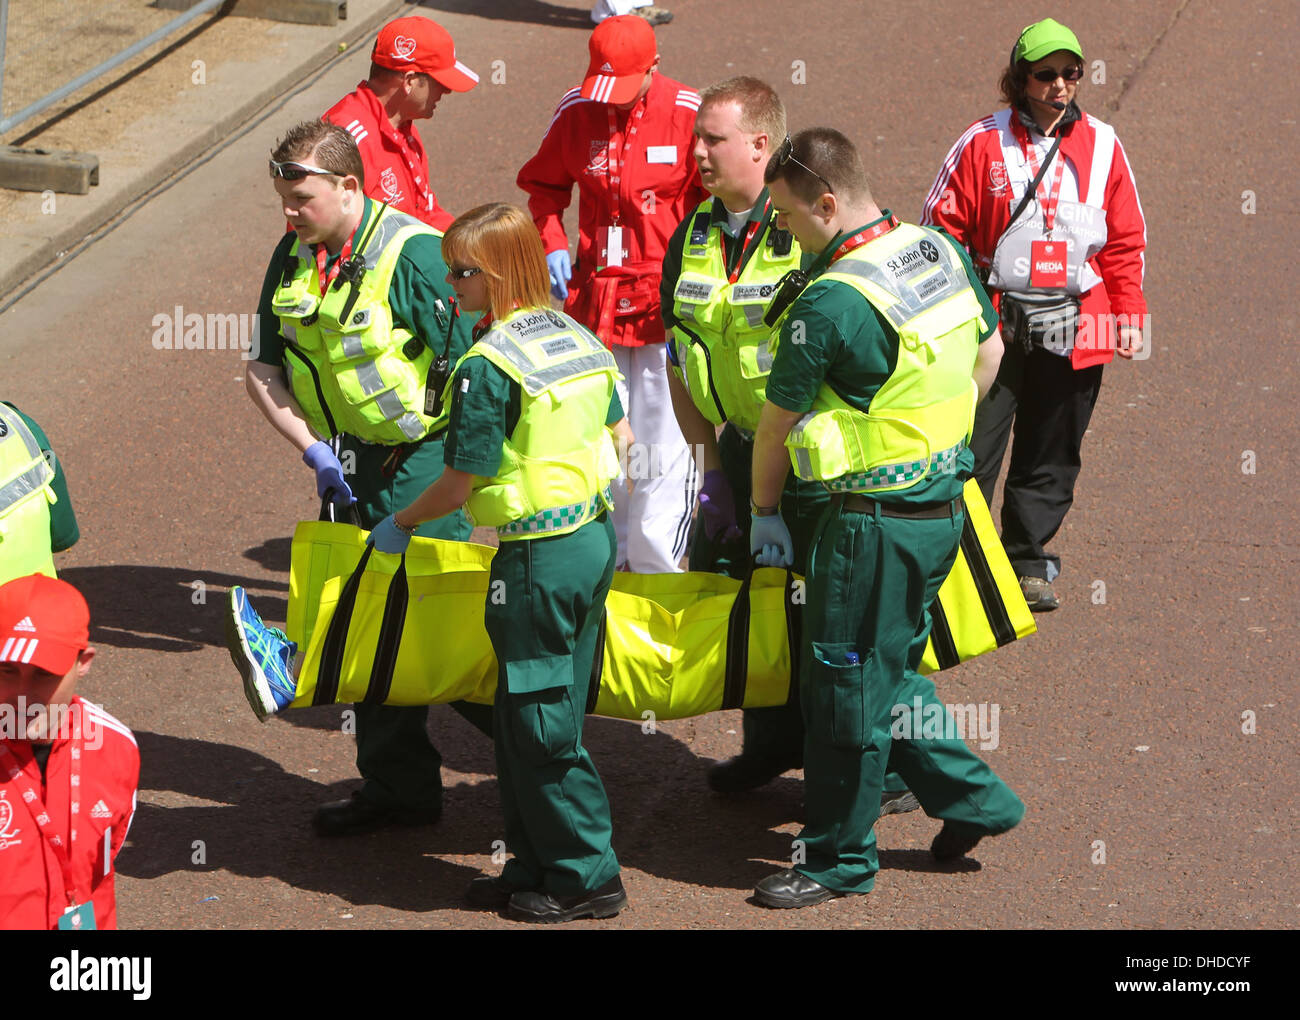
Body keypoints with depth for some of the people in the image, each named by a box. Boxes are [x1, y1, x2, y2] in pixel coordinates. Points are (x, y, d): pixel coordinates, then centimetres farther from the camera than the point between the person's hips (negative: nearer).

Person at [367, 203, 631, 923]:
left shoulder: (487, 368, -18)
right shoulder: (579, 337, 6)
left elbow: (458, 487, -14)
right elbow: (618, 436, 16)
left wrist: (399, 525, 3)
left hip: (537, 559, -9)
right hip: (597, 537, 9)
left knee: (540, 726, 3)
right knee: (534, 716, 17)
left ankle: (585, 877, 9)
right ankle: (535, 867, 23)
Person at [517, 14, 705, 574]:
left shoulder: (687, 114, -9)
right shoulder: (576, 112, 2)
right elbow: (544, 184, 19)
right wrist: (553, 244, 3)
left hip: (666, 299, -3)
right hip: (593, 298, 4)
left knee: (661, 435, -3)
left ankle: (655, 567, 7)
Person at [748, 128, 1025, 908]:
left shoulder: (832, 302, -23)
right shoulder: (942, 251, 1)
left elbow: (777, 424, -10)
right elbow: (988, 351, 17)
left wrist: (765, 509, 5)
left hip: (877, 519, -9)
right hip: (945, 501, 9)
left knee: (847, 682, 4)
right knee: (890, 669, 23)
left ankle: (840, 858, 15)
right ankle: (973, 799, 27)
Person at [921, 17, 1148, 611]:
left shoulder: (1100, 146, 5)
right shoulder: (983, 144, -4)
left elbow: (1125, 240, 10)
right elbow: (942, 229, -1)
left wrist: (1129, 312, 3)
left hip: (1073, 332, 3)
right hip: (992, 323, -3)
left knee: (1051, 453, 10)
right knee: (973, 451, -2)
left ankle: (1029, 561, 22)